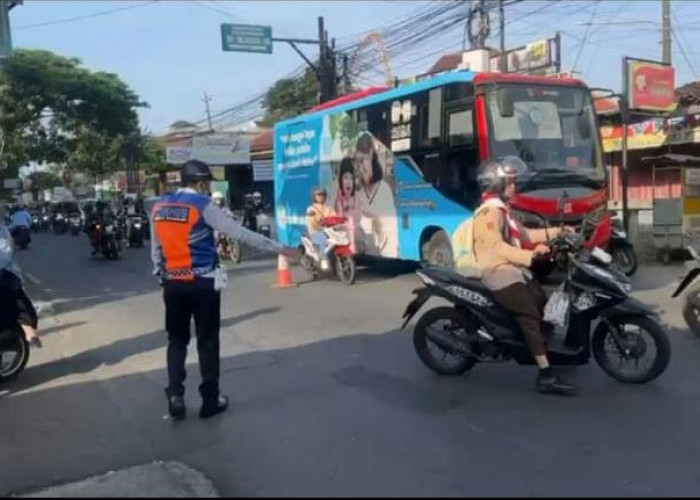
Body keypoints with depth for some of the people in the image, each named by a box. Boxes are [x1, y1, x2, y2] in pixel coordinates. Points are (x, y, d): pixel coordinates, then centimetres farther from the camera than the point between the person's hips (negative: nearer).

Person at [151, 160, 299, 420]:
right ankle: (210, 400, 14)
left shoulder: (158, 207, 6)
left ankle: (175, 396, 8)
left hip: (173, 284, 5)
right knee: (207, 341, 6)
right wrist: (279, 248, -10)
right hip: (203, 284, -4)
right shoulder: (204, 206, -10)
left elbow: (156, 248, 11)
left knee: (177, 340, 16)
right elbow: (241, 233, -13)